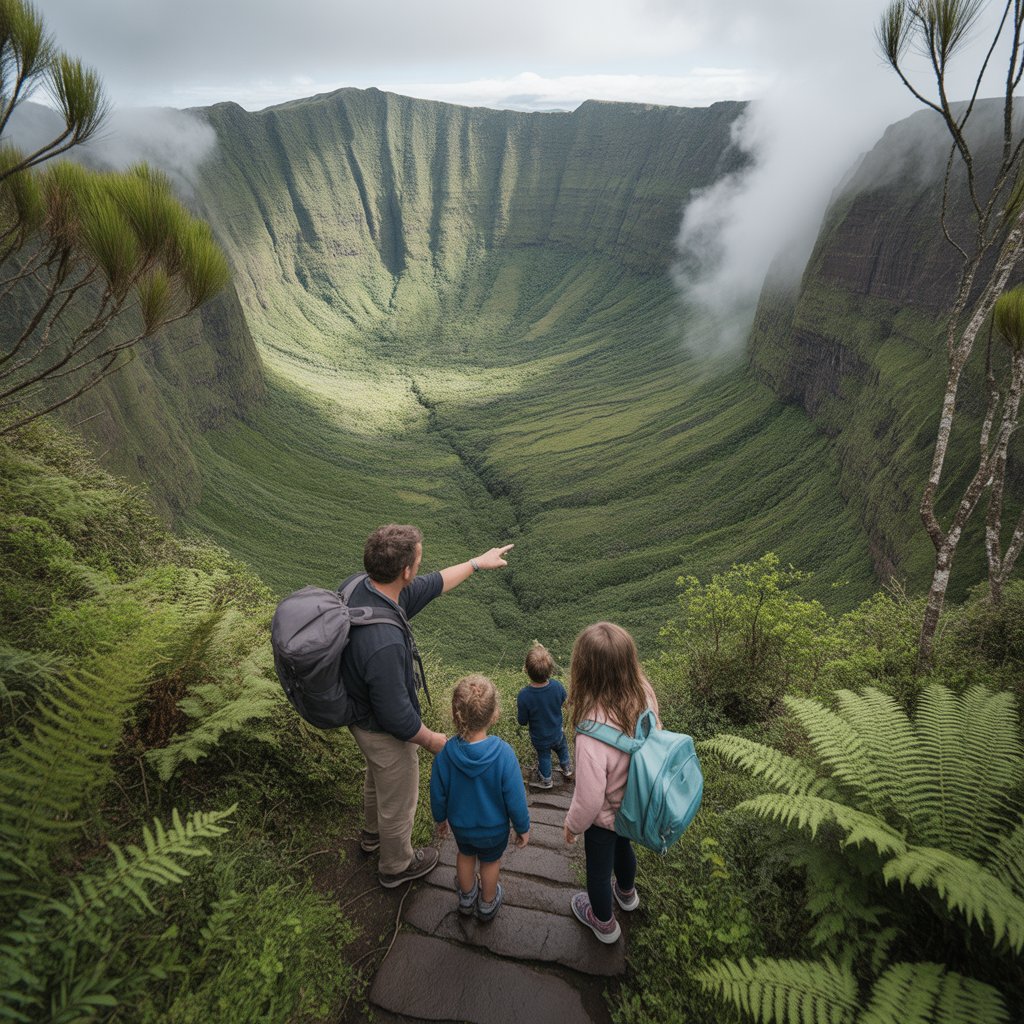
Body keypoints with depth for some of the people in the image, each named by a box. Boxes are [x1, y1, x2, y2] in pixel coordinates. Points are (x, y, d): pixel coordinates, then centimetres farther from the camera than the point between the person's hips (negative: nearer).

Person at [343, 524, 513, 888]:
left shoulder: (359, 588, -18)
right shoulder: (384, 642, -45)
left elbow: (430, 585, -2)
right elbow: (396, 717, -31)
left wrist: (477, 562, 7)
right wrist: (432, 740, -12)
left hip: (362, 716, 8)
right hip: (386, 735, -8)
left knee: (377, 779, 35)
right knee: (398, 801, 22)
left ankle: (373, 833, 64)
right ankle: (396, 866, 50)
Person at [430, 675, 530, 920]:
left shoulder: (445, 754, -29)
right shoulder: (503, 754, -36)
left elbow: (438, 795, -12)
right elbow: (515, 798, -23)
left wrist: (441, 818, 10)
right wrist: (523, 827, -4)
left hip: (460, 824, 2)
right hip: (494, 827, -2)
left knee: (465, 855, 31)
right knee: (490, 862, 27)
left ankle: (467, 897, 55)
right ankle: (487, 904, 51)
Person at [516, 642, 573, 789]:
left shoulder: (524, 696, -39)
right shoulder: (557, 686, -30)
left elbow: (522, 721, -23)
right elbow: (563, 700, -6)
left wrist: (518, 709, -5)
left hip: (539, 738, -1)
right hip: (557, 733, 1)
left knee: (544, 757, 29)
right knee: (562, 748, 33)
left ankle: (545, 779, 54)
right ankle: (566, 768, 59)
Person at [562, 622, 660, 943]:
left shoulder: (593, 734, -44)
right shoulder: (645, 697, -26)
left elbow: (589, 799, -31)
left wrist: (572, 825, -9)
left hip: (605, 816, -5)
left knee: (598, 868, 26)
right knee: (623, 846, 36)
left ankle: (603, 922, 55)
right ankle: (626, 892, 66)